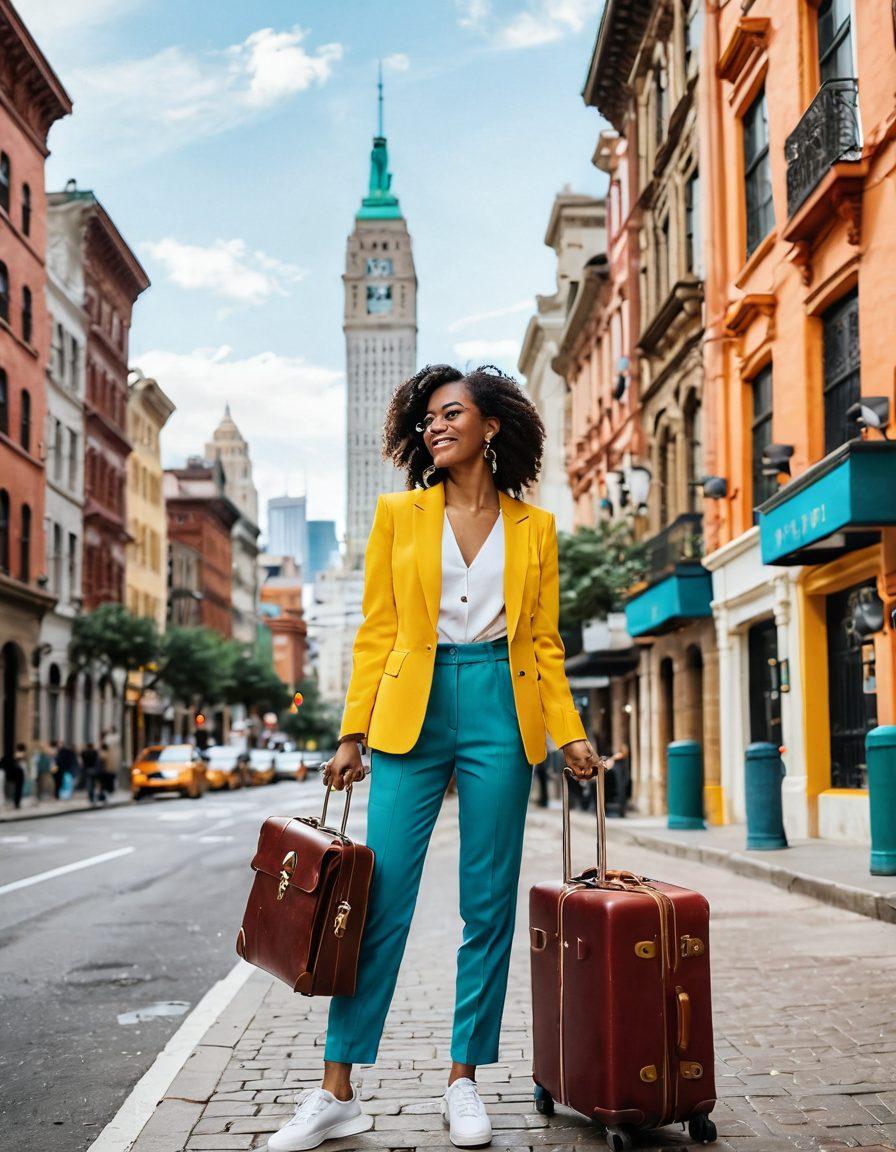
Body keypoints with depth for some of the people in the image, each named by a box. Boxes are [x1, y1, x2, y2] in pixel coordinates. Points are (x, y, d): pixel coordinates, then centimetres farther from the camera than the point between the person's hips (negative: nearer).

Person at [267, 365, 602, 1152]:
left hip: (501, 710, 1)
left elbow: (545, 642, 11)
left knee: (489, 904, 3)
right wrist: (353, 734, 1)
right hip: (413, 708, -1)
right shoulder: (398, 514, 9)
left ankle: (465, 1082, 15)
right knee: (381, 897, -4)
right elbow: (376, 632, 7)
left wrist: (569, 733, 2)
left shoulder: (535, 527, 11)